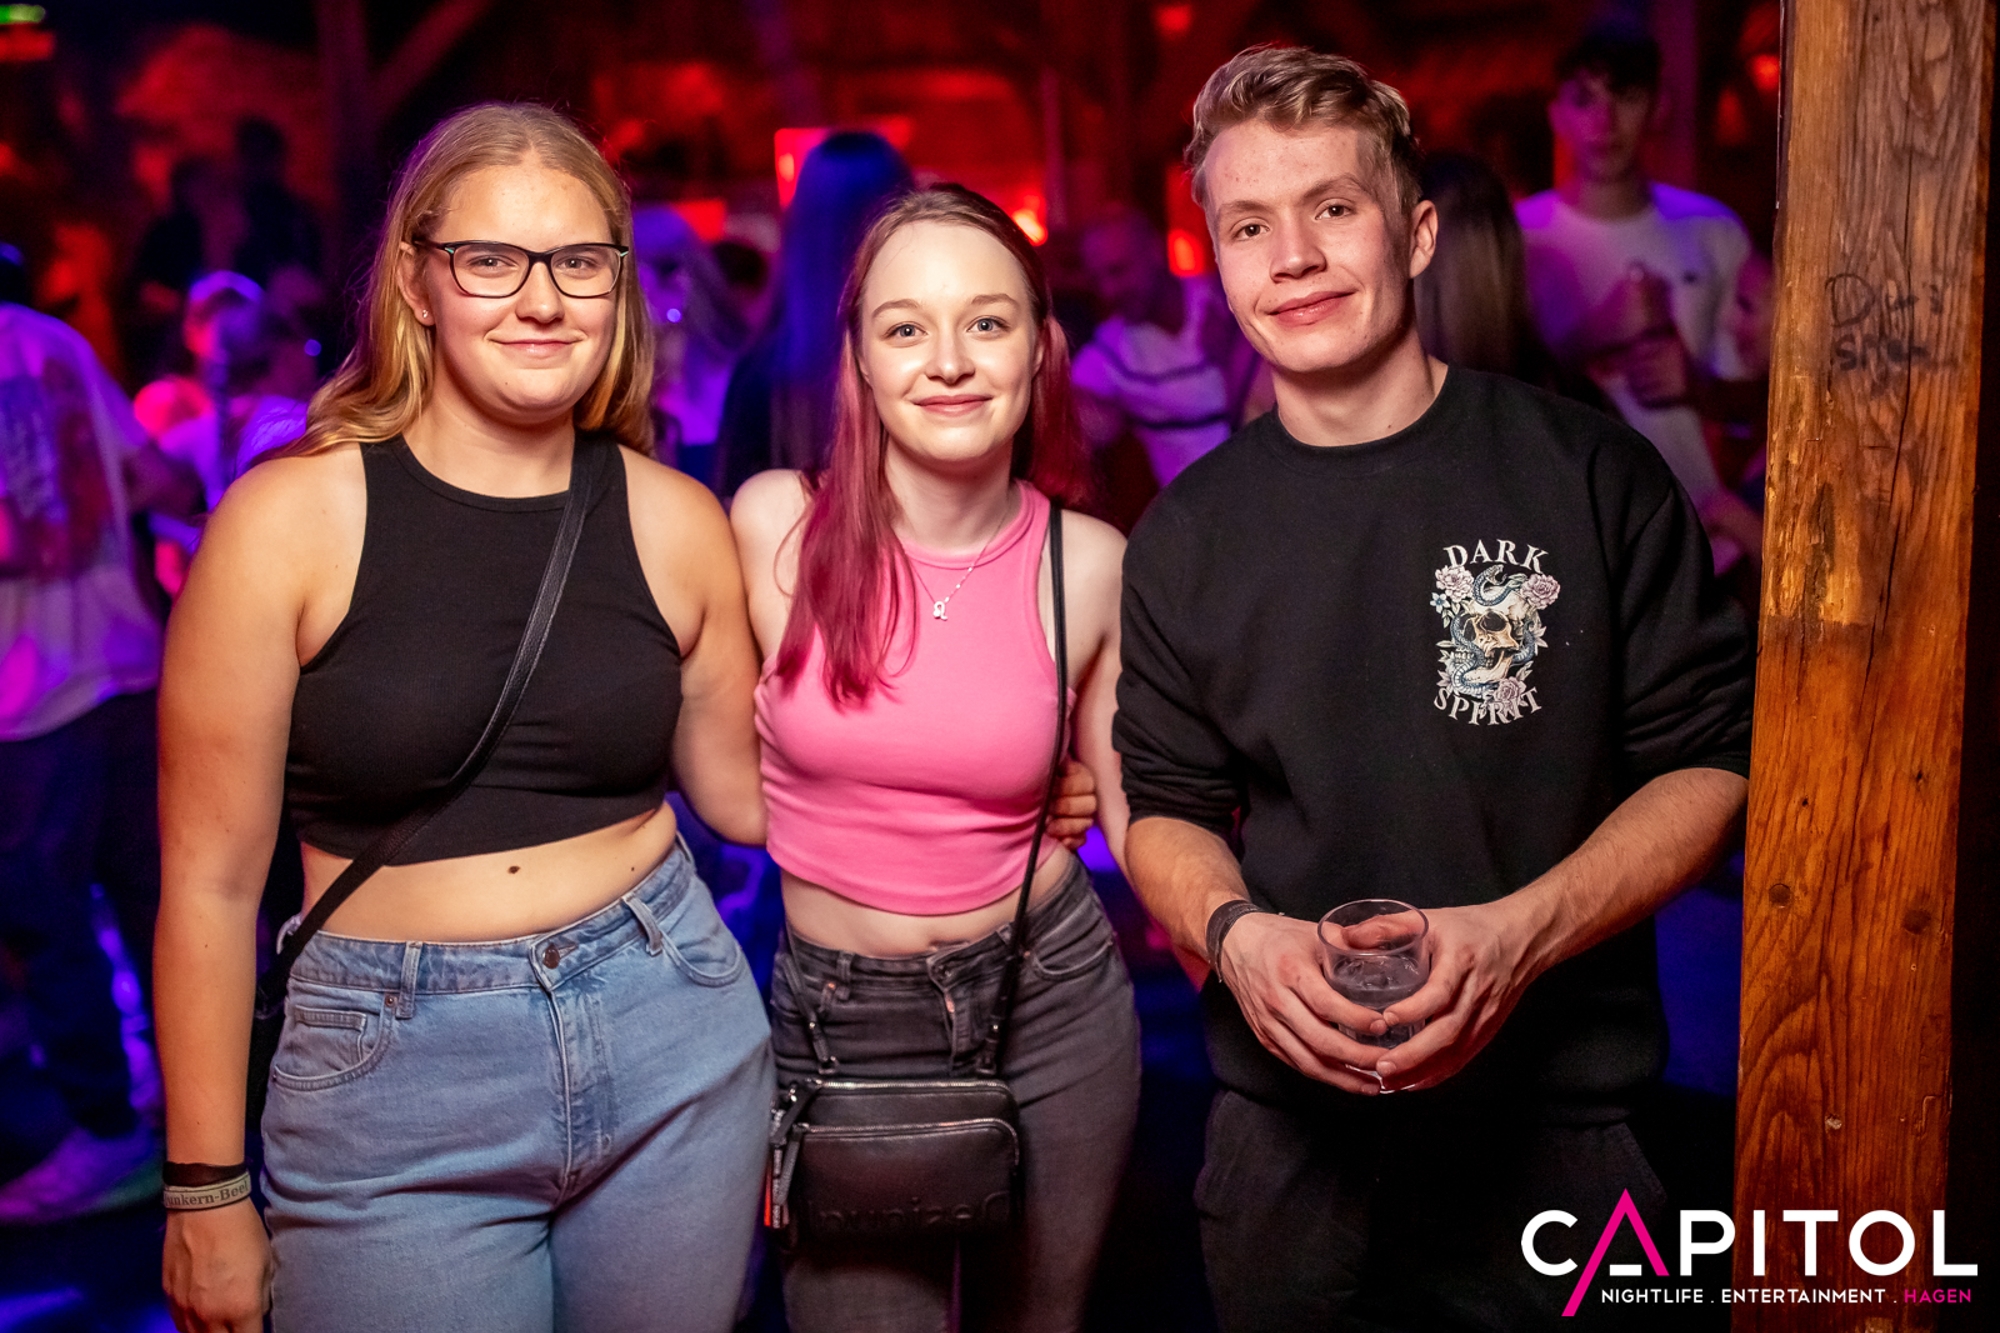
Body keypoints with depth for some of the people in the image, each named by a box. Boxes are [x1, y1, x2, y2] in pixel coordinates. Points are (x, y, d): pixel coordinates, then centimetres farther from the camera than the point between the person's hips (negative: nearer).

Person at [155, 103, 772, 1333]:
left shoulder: (675, 522, -1)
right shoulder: (289, 518, -10)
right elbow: (210, 880, -5)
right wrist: (207, 1194, -2)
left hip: (675, 1051, 3)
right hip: (395, 1094, -3)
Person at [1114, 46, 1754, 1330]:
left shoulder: (1591, 474, -6)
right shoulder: (1189, 535, 3)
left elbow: (1709, 757, -4)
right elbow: (1166, 806, 9)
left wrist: (1519, 935, -19)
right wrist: (1234, 934, -13)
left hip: (1560, 1128, -2)